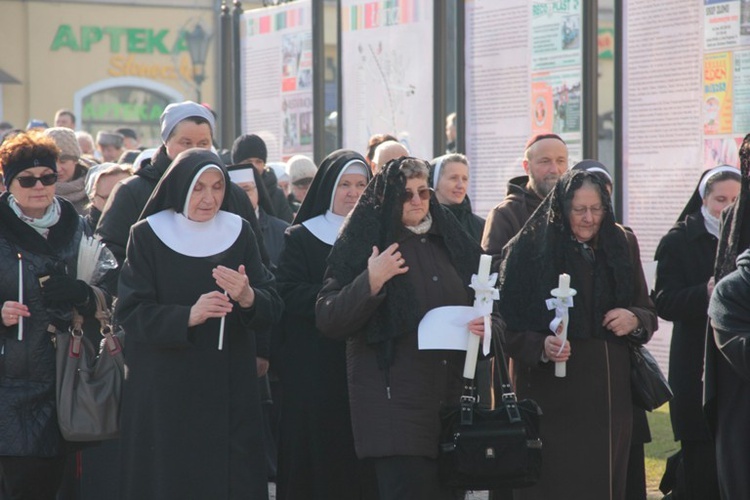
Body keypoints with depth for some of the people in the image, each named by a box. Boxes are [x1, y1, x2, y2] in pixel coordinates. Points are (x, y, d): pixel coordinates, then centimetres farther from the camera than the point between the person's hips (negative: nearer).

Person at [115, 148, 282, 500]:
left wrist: (247, 297, -24)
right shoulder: (148, 236, -1)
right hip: (166, 395, -2)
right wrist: (188, 316, -25)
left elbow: (272, 310, 0)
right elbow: (130, 311, -9)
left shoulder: (239, 233, 6)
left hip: (229, 393, 2)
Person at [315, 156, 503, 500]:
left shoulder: (451, 243, 13)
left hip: (452, 401, 5)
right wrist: (370, 282, -20)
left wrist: (487, 326, -3)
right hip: (394, 402, -5)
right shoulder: (363, 244, -1)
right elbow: (328, 321, -6)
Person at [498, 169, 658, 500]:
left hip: (611, 395, 4)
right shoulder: (527, 250, -6)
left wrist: (634, 320, -7)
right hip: (551, 395, -4)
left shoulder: (622, 246, 8)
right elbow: (509, 328, -7)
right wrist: (540, 347, -26)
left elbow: (648, 313, 16)